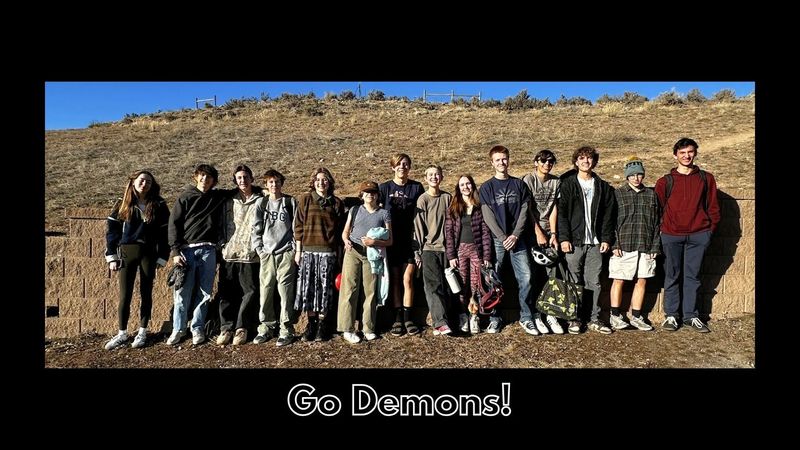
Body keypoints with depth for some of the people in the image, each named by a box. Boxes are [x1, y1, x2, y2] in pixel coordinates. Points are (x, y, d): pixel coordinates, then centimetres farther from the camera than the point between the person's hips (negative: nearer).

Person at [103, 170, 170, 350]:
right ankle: (122, 333, 15)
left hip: (148, 254, -1)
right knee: (125, 294, 2)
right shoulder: (122, 204, 5)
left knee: (146, 293, 7)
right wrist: (111, 256, -1)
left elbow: (165, 232, 1)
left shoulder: (158, 205, 2)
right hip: (126, 252, 1)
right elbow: (112, 229, 5)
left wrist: (162, 258, -4)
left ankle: (142, 332, 17)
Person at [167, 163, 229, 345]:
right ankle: (178, 329, 10)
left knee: (204, 293, 2)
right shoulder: (185, 197, 7)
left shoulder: (219, 197, 13)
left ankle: (197, 329, 12)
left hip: (208, 250, 2)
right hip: (187, 250, -1)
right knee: (182, 292, -1)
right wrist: (175, 251, -7)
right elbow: (174, 224, 2)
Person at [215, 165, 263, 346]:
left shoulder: (260, 201, 6)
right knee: (227, 292, 2)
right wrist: (223, 245, 8)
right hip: (229, 254, 3)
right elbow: (223, 225, 17)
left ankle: (241, 328, 7)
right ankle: (226, 327, 9)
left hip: (251, 255, -2)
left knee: (250, 292, -3)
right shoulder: (229, 201, 15)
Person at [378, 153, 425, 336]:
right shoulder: (384, 188, 4)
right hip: (391, 240, 1)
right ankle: (398, 319, 13)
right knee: (394, 280, 4)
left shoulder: (416, 187, 4)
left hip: (410, 240, -1)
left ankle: (408, 318, 7)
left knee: (407, 279, -4)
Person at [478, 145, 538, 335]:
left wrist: (515, 235, -7)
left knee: (525, 278, -3)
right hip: (496, 239, -1)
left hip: (517, 239, 2)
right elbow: (488, 216, -3)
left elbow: (524, 211, 5)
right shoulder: (486, 187, 4)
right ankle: (495, 318, 13)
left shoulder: (519, 184, 11)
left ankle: (526, 318, 9)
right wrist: (503, 238, -11)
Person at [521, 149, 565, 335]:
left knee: (550, 274, 0)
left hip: (549, 232, 4)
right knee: (533, 274, -3)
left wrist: (553, 234, -4)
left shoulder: (556, 182, 11)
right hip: (531, 231, -3)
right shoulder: (528, 180, -1)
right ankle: (535, 315, 4)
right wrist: (538, 233, -10)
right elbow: (527, 209, -6)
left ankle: (549, 313, 7)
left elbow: (554, 209, 4)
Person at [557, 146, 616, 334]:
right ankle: (574, 319, 12)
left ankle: (595, 319, 15)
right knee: (574, 283, 2)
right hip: (574, 241, -2)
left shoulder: (603, 187, 13)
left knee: (594, 282, 5)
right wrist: (563, 238, -11)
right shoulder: (567, 185, 3)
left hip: (595, 242, 3)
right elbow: (561, 213, -3)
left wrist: (606, 238, 3)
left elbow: (608, 214, 12)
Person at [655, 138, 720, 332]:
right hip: (672, 236, -1)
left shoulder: (706, 178, 8)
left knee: (692, 276, 8)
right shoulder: (665, 181, 3)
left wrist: (710, 228, 5)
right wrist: (661, 228, 1)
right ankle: (670, 315, 13)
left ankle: (691, 316, 16)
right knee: (672, 276, 5)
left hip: (698, 235, 1)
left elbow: (712, 206, 10)